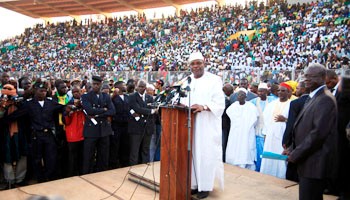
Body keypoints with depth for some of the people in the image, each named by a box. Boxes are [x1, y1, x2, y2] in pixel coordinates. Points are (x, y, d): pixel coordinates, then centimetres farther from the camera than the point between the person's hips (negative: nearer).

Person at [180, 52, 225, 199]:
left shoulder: (214, 80, -3)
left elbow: (220, 104, -10)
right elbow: (182, 100, 16)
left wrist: (203, 107, -26)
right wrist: (182, 105, -7)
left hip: (207, 125, -5)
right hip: (189, 124, 5)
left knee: (206, 154, -2)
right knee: (191, 153, 8)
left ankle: (205, 186, 10)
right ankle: (193, 183, 19)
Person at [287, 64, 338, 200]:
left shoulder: (325, 99, -15)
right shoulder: (312, 98, 16)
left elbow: (318, 132, -22)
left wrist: (295, 154, -16)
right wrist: (294, 150, 8)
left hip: (315, 163, -9)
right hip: (308, 162, 9)